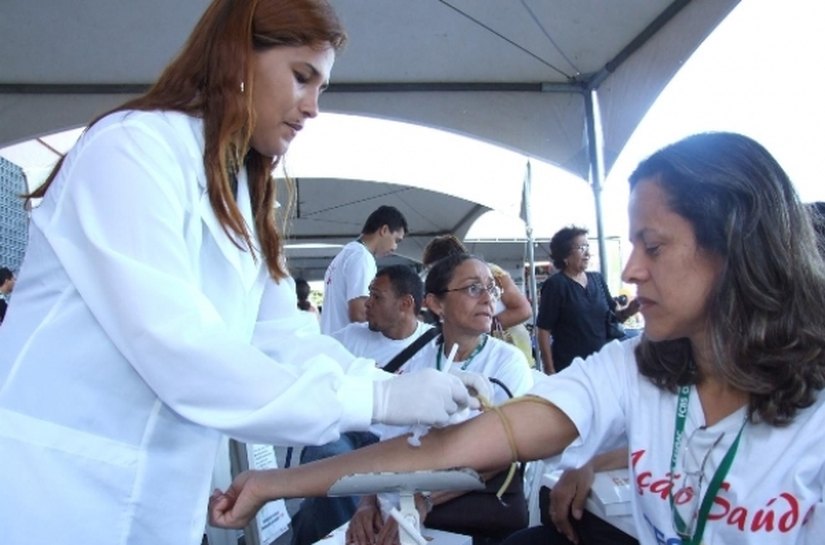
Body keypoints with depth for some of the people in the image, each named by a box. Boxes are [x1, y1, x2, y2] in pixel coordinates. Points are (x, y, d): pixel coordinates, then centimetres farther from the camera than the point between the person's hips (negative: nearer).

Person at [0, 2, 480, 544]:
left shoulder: (240, 197, 12)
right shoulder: (133, 147, -15)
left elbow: (286, 337, 2)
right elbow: (178, 352, -26)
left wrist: (402, 394, -12)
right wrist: (374, 399, -24)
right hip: (52, 497, -8)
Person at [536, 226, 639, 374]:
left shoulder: (598, 280, 6)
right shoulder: (555, 285, -10)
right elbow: (543, 330, -11)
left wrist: (628, 310, -8)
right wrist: (550, 371, -13)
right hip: (569, 369, -5)